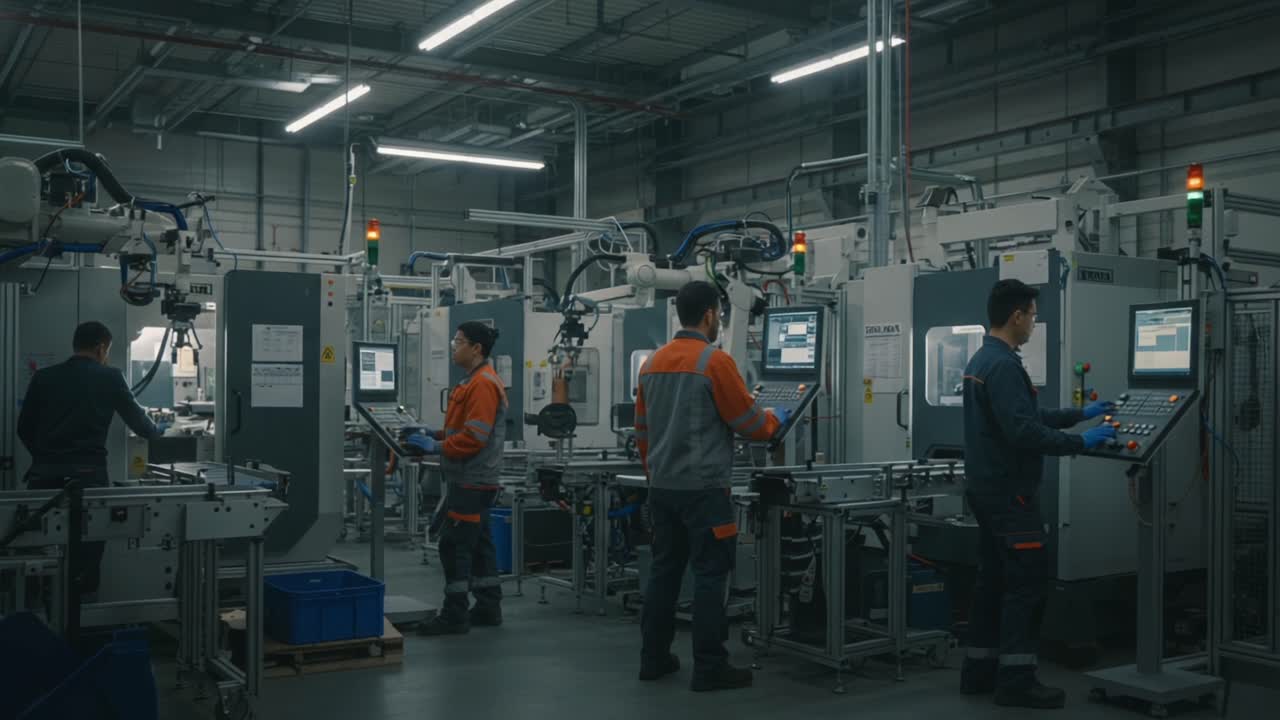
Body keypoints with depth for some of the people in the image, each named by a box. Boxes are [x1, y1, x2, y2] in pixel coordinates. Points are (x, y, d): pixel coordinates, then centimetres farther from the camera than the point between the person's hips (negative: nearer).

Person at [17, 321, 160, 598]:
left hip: (44, 475, 3)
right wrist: (156, 432, 34)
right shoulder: (110, 378, 3)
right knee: (87, 549, 6)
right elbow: (137, 420, 12)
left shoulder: (43, 377, 10)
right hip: (87, 475, -3)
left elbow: (24, 429, 13)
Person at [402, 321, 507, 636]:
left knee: (454, 545, -7)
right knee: (478, 543, 13)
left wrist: (435, 447, -17)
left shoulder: (483, 384, -17)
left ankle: (454, 615, -3)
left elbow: (475, 437, -23)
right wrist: (434, 434, 11)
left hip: (471, 481, -10)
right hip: (474, 479, 10)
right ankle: (488, 607, 20)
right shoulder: (475, 381, 16)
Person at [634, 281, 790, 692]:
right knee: (710, 575, -2)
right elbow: (749, 423, -8)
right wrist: (775, 421, 13)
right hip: (703, 488, -7)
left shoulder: (653, 363, 11)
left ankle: (654, 658, 19)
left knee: (664, 570, 13)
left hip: (661, 487, 7)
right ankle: (710, 668, 1)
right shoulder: (715, 361, -12)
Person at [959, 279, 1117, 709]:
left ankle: (980, 671, 19)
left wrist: (1080, 414, 21)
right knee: (1027, 583, -4)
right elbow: (1024, 432, -27)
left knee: (993, 579, 14)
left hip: (987, 488, 10)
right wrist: (1080, 443, -19)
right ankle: (1016, 681, -1)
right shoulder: (1003, 366, -20)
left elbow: (1027, 417, 20)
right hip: (1009, 492, -10)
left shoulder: (982, 359, 13)